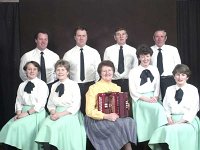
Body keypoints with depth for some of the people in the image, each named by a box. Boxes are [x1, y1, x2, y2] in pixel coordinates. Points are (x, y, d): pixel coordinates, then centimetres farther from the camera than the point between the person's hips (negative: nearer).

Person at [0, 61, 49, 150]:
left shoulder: (42, 85, -1)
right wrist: (18, 113, -6)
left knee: (17, 126, -25)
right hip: (23, 113, 5)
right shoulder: (22, 85, 15)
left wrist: (27, 113, -15)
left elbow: (40, 103, -9)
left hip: (36, 113, -5)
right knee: (9, 126, -18)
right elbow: (18, 102, 13)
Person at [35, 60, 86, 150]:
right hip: (57, 114, 4)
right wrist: (53, 112, -8)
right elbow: (50, 104, 14)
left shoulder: (74, 85, -1)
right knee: (46, 124, -24)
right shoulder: (54, 86, 15)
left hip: (70, 115, -4)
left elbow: (75, 106, -8)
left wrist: (60, 114, -14)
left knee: (60, 126, -31)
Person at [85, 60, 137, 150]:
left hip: (114, 117, 5)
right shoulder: (93, 88, -4)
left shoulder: (117, 88, 14)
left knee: (131, 122, -22)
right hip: (97, 120, -5)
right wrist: (106, 116, -24)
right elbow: (89, 111, -11)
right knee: (121, 124, -28)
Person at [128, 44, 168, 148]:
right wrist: (146, 99, -15)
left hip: (153, 98, 4)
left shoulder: (154, 70, 13)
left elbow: (157, 86, 13)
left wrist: (155, 97, -7)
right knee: (158, 107, -28)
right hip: (140, 99, -4)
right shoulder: (133, 71, 1)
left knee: (160, 107, -27)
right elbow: (133, 91, -4)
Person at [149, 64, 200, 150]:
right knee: (162, 130, -26)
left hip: (188, 121, -3)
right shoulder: (169, 89, 15)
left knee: (175, 131, -32)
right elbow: (166, 107, 10)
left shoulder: (193, 90, 4)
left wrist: (180, 122, -13)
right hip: (172, 120, 3)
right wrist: (169, 118, -9)